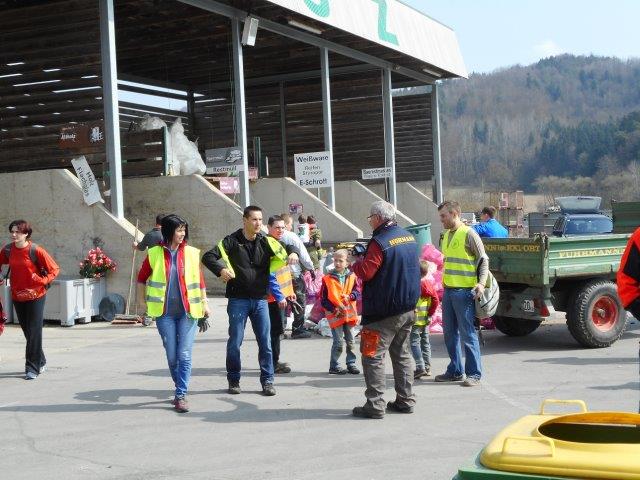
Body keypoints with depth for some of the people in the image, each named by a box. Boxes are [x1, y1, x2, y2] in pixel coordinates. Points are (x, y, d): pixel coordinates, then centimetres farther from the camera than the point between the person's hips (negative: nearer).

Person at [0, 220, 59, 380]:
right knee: (27, 332, 13)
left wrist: (43, 281, -24)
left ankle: (32, 368, 0)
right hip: (17, 297, 5)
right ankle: (40, 361, 31)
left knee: (34, 332, -4)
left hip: (36, 296, -5)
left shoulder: (35, 251, -15)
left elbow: (55, 269, -11)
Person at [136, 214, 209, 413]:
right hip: (165, 313, 0)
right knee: (172, 356, 7)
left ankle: (181, 395, -1)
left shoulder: (192, 253, 3)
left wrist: (204, 303, 8)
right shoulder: (154, 254, 0)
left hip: (188, 311, 0)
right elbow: (141, 278, 11)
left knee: (184, 355, -5)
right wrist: (142, 302, 10)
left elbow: (200, 279, 9)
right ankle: (180, 388, 28)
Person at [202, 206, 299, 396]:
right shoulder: (232, 241, -3)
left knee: (265, 342, 3)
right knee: (235, 341, 3)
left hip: (260, 300, 3)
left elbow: (285, 249, 12)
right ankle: (233, 380, 18)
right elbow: (208, 257, -8)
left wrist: (293, 253, -12)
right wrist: (221, 269, -26)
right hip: (238, 300, -3)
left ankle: (267, 380, 13)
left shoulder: (266, 241, 6)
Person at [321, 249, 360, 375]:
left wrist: (350, 296, -19)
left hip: (349, 313, 3)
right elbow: (324, 299, -3)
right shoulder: (327, 279, -4)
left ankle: (351, 363, 22)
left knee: (350, 341, 11)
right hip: (335, 314, -3)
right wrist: (334, 309, -13)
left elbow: (357, 292, 2)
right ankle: (334, 366, 6)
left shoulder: (352, 277, 3)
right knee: (338, 342, -4)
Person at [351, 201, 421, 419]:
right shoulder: (409, 238, 10)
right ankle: (405, 400, 20)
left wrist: (354, 264, -1)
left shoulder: (380, 242, -17)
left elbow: (366, 272, -21)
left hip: (384, 312, -8)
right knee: (402, 354, 17)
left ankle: (375, 405, -6)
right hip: (408, 308, 8)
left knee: (373, 356, -3)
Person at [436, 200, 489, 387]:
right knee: (450, 333, 12)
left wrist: (481, 282, -18)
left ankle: (474, 374, 2)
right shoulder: (445, 235, 15)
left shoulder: (468, 234, -8)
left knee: (468, 334, -4)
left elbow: (483, 260, -6)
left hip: (464, 291, -8)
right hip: (448, 290, 8)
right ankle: (455, 371, 22)